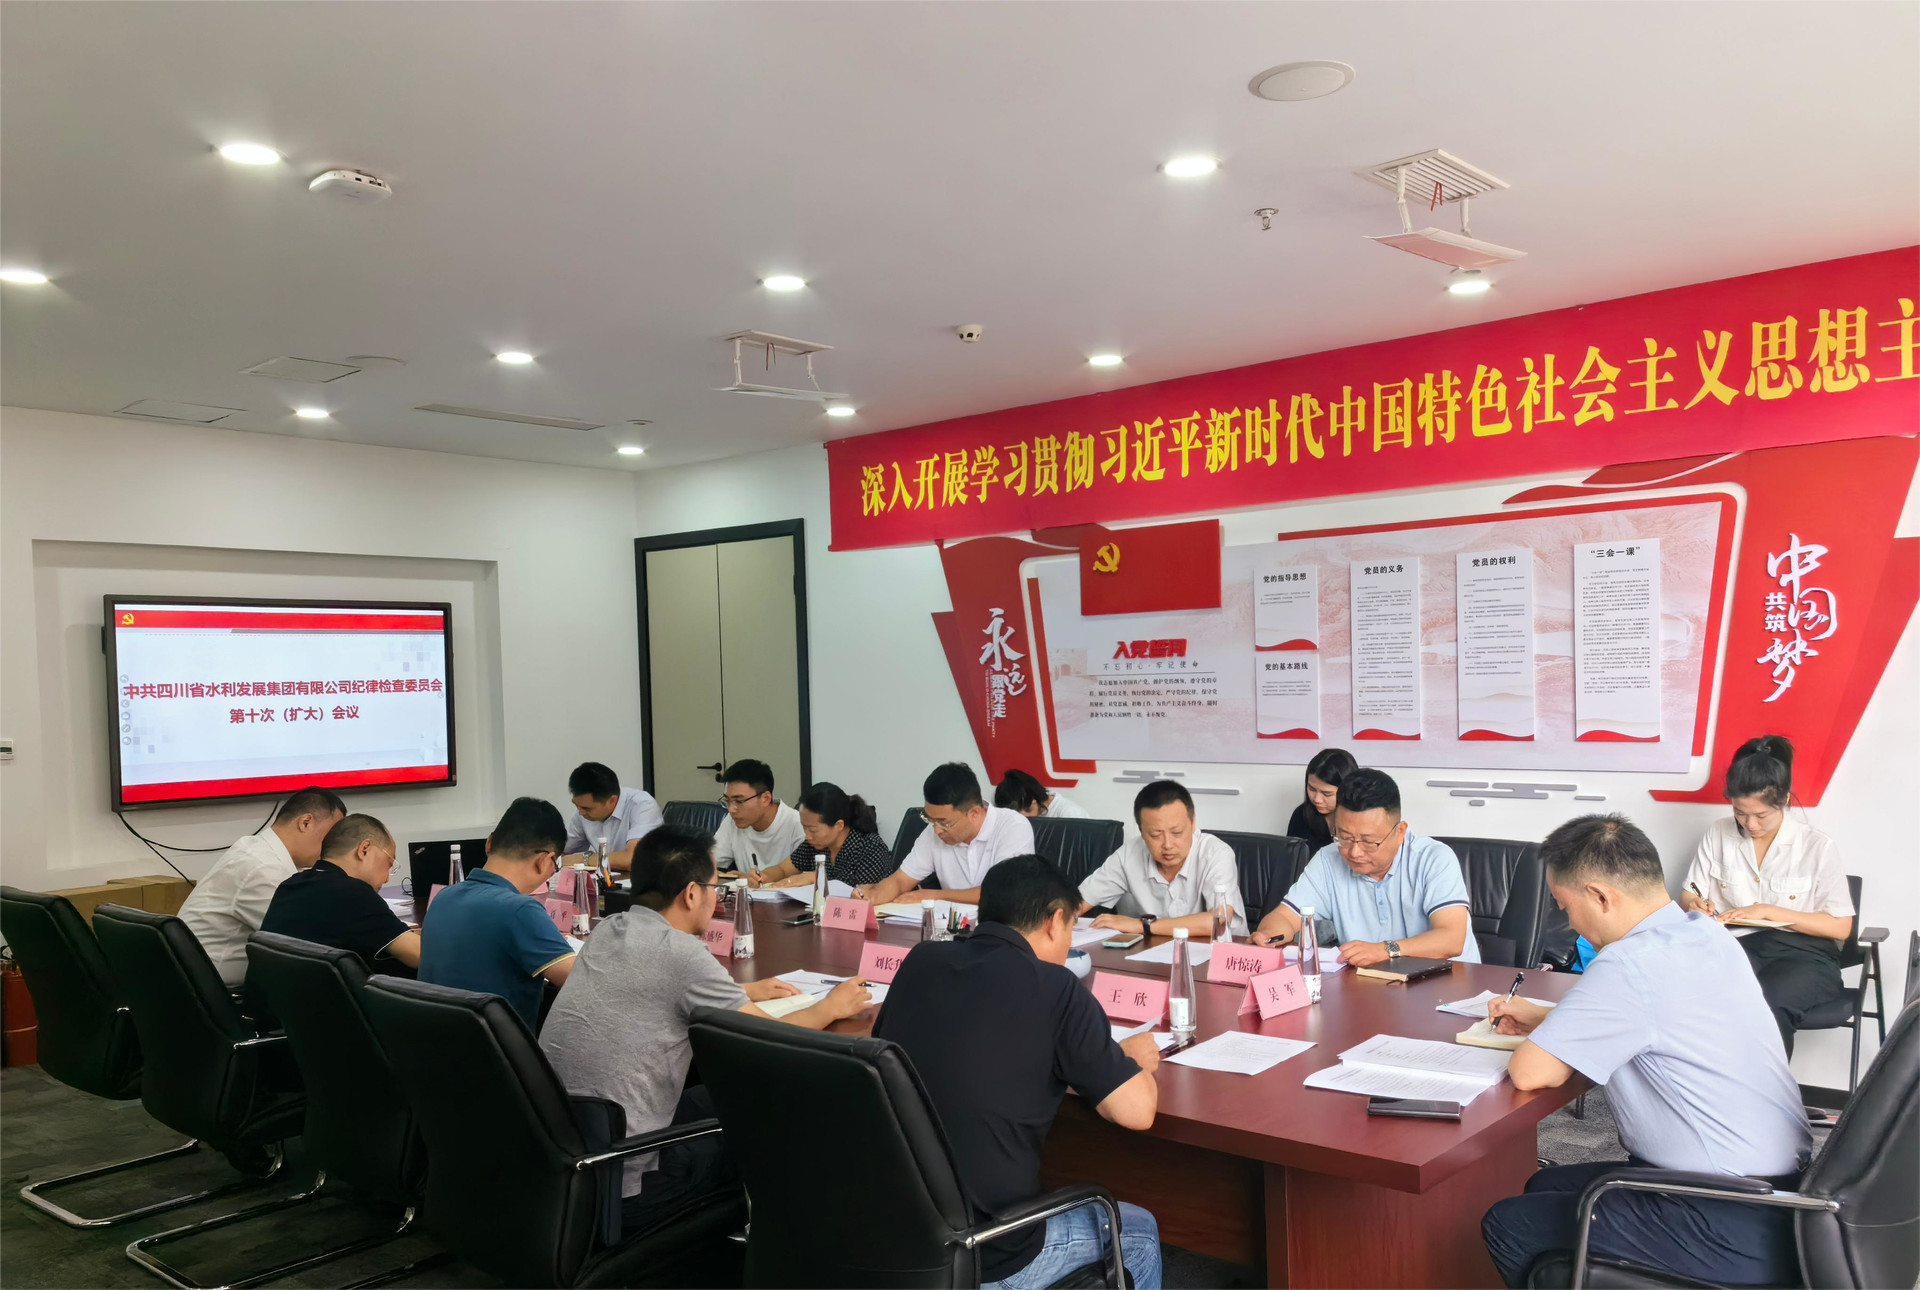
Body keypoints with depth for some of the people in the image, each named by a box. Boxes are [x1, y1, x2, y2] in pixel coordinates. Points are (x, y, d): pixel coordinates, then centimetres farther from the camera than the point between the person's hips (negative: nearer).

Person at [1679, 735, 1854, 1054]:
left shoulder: (1817, 846, 1)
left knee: (1767, 1003, -38)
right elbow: (1687, 897, 15)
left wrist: (1768, 911, -10)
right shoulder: (1718, 834, 8)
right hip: (1736, 945, 2)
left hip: (1801, 952, -1)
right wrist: (1694, 905, -10)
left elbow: (1840, 927, 2)